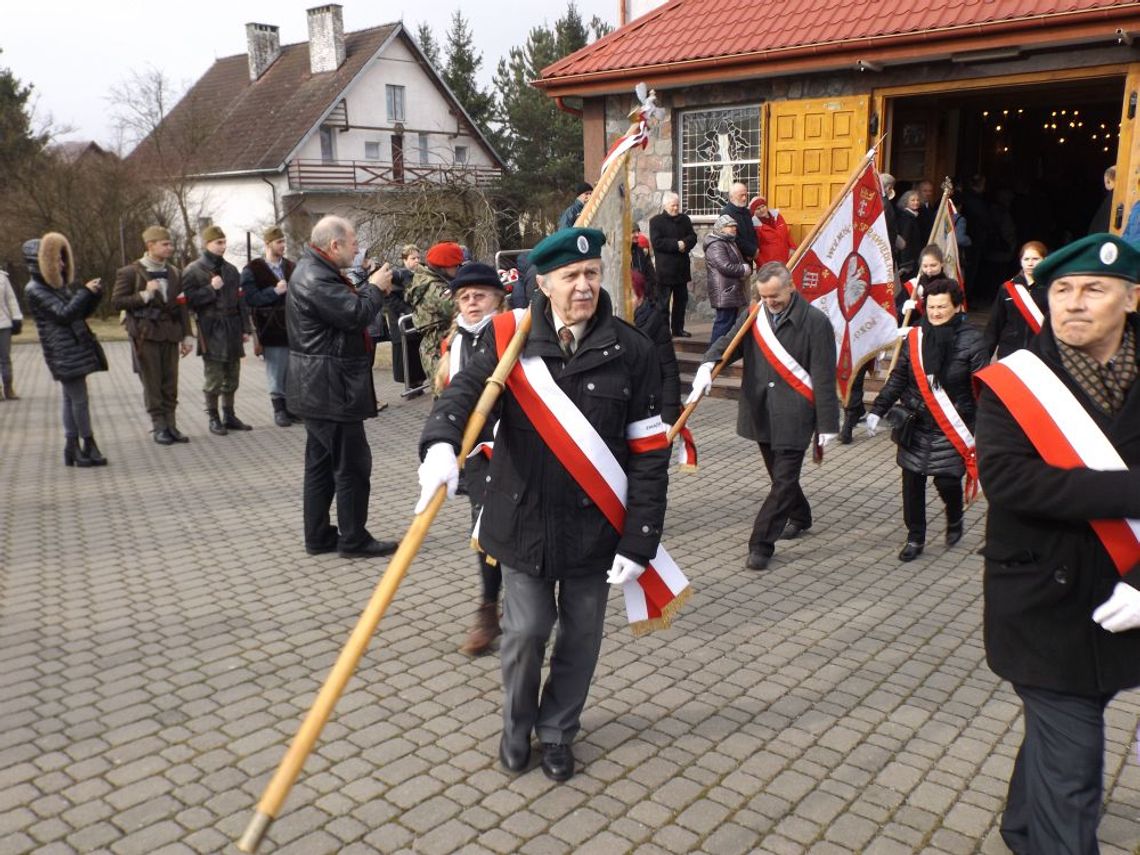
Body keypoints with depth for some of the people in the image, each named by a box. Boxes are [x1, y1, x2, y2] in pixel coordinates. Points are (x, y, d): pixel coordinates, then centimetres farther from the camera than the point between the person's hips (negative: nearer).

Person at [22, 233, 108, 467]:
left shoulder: (60, 284, 15)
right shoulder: (34, 290, -9)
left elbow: (81, 313, 18)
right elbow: (64, 314, -17)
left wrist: (94, 294, 2)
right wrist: (86, 292, -14)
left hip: (76, 348, 8)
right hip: (63, 353, -8)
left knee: (71, 398, 10)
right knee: (79, 399, -6)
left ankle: (72, 448, 15)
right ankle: (89, 446, 3)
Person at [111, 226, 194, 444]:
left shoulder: (174, 273, 12)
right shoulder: (130, 272, -3)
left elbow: (182, 306, 13)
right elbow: (116, 302, -5)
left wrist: (187, 335, 8)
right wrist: (144, 295, -16)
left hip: (169, 334, 5)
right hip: (145, 334, -4)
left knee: (170, 383, 5)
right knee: (152, 383, 0)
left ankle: (170, 425, 11)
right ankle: (159, 427, 6)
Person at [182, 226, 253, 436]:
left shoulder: (231, 270, 14)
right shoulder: (193, 270, -3)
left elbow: (240, 300, 15)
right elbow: (189, 299, -10)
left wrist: (245, 328, 11)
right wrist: (211, 289, -19)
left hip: (232, 329, 6)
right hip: (211, 330, -5)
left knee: (232, 376, 11)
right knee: (214, 378, -3)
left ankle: (229, 416, 22)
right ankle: (214, 419, 8)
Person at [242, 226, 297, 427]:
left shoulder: (291, 267, 14)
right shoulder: (253, 270, -1)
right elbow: (250, 298, -9)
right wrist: (274, 291, -16)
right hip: (272, 329, -4)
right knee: (276, 372, 0)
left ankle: (292, 407, 17)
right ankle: (279, 409, 9)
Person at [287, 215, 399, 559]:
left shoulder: (316, 271, 14)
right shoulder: (315, 278, -20)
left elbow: (345, 306, 18)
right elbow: (355, 314, -23)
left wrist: (368, 286, 6)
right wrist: (374, 288, -8)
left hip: (319, 388, 11)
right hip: (329, 388, -11)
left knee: (320, 462, 15)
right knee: (352, 464, -3)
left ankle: (318, 536, 23)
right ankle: (354, 539, 7)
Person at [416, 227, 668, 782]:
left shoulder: (631, 351, -7)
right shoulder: (510, 338, -5)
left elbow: (650, 454, -5)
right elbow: (465, 388, -19)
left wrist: (638, 542, -8)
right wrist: (440, 444, -42)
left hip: (593, 525, 1)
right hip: (524, 521, 0)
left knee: (580, 635, 13)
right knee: (526, 630, 5)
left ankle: (557, 732, 38)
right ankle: (517, 726, 36)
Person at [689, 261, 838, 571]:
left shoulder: (815, 321, -10)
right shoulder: (755, 316, 5)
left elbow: (824, 378, -10)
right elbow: (727, 343, -2)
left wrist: (827, 424, -9)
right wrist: (707, 366, -25)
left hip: (794, 416, -6)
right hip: (761, 414, 6)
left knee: (784, 480, -3)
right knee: (779, 473, 21)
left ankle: (761, 544, 3)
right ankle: (800, 516, 45)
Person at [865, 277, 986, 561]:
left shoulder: (971, 340, -7)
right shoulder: (915, 337, 3)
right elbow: (897, 379, 8)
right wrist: (878, 410, 0)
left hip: (952, 431, -3)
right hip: (915, 428, 3)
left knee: (947, 481, -2)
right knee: (912, 483, 5)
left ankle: (955, 521, 32)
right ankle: (915, 538, 21)